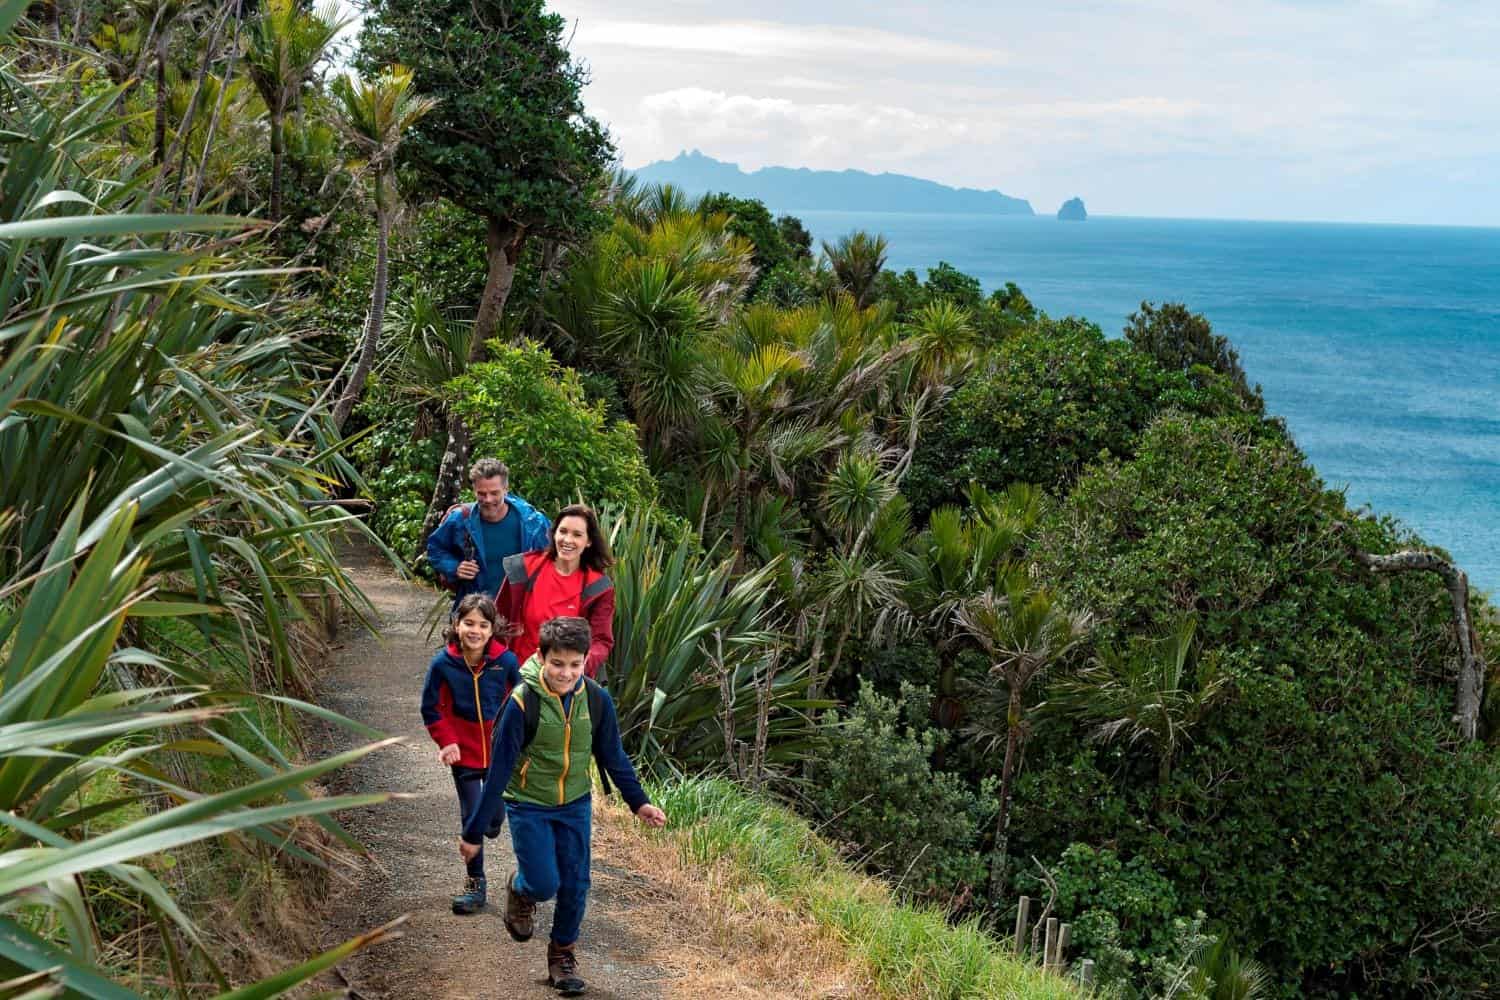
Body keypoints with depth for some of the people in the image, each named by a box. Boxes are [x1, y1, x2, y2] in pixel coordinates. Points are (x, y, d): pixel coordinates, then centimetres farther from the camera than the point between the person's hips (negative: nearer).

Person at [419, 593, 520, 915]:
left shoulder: (506, 661, -14)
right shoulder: (443, 663, -14)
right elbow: (432, 708, -2)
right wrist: (447, 741, -10)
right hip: (464, 753, -1)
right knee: (471, 817, 2)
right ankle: (475, 883, 16)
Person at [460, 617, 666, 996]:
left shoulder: (597, 700, -13)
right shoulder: (522, 702, -23)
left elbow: (613, 756, 3)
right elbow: (499, 769, -18)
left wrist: (638, 802, 0)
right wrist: (474, 831, -15)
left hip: (575, 805, 3)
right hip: (528, 807, -3)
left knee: (575, 886, 4)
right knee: (545, 884, -8)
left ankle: (562, 955, 27)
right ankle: (519, 890, 29)